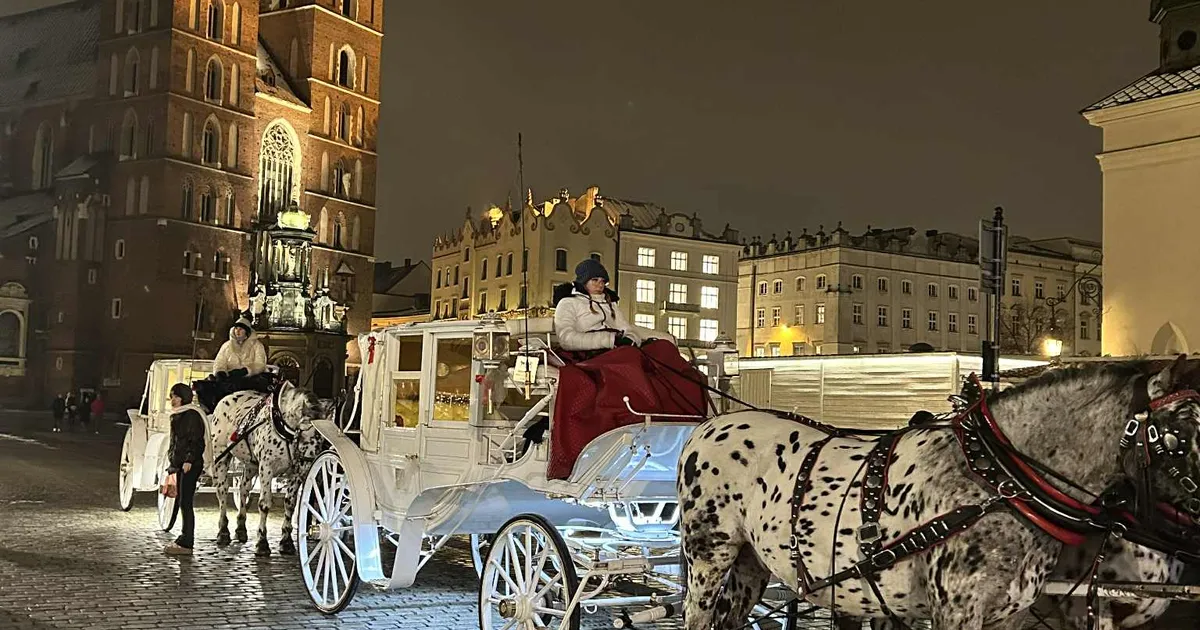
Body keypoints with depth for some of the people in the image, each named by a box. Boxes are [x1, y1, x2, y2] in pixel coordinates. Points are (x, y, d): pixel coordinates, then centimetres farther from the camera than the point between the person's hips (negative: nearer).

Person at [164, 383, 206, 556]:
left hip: (189, 465, -10)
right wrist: (172, 459, 19)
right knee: (181, 501, 13)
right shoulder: (177, 416, 17)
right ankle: (185, 538, 20)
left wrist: (189, 460, -25)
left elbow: (197, 441, -17)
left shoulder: (192, 415, -12)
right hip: (178, 463, 10)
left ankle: (186, 544, -5)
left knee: (186, 503, -8)